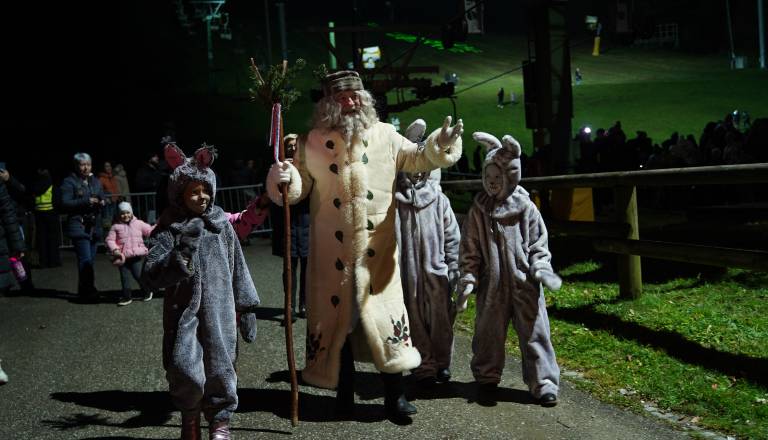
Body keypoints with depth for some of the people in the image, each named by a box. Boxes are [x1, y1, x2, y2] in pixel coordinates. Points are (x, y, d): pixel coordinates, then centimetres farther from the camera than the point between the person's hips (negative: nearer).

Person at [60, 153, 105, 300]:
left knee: (90, 259, 8)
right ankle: (87, 290, -10)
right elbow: (65, 203, -12)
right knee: (85, 259, -14)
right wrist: (86, 201, -21)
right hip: (78, 226, -6)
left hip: (94, 226, 6)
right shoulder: (69, 182, -4)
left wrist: (102, 202, -2)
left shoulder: (95, 181, 15)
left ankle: (84, 291, 17)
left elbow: (102, 198, 22)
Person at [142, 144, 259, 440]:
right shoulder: (167, 230, -4)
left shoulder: (221, 226, 4)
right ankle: (190, 416, 21)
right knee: (184, 369, -9)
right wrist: (182, 251, -22)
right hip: (184, 312, -2)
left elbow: (238, 268, 9)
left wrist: (247, 307, 8)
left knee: (220, 367, 4)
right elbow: (151, 276, -12)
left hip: (219, 311, 2)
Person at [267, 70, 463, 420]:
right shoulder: (312, 143, -1)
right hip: (333, 251, 0)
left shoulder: (385, 136, 2)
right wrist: (283, 176, -21)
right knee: (336, 316, 9)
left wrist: (441, 143, -12)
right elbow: (296, 189, 2)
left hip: (377, 250, 0)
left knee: (385, 312, 3)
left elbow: (418, 160, 8)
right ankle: (344, 391, 27)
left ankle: (394, 394, 16)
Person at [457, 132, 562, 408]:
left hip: (525, 283, -1)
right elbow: (469, 249, 2)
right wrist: (468, 280, -5)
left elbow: (538, 245, 3)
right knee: (488, 333, 10)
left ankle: (543, 383, 15)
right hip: (492, 284, 1)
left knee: (534, 332, 4)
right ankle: (487, 380, 27)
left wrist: (541, 270, -12)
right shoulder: (478, 210, -1)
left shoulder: (526, 208, -3)